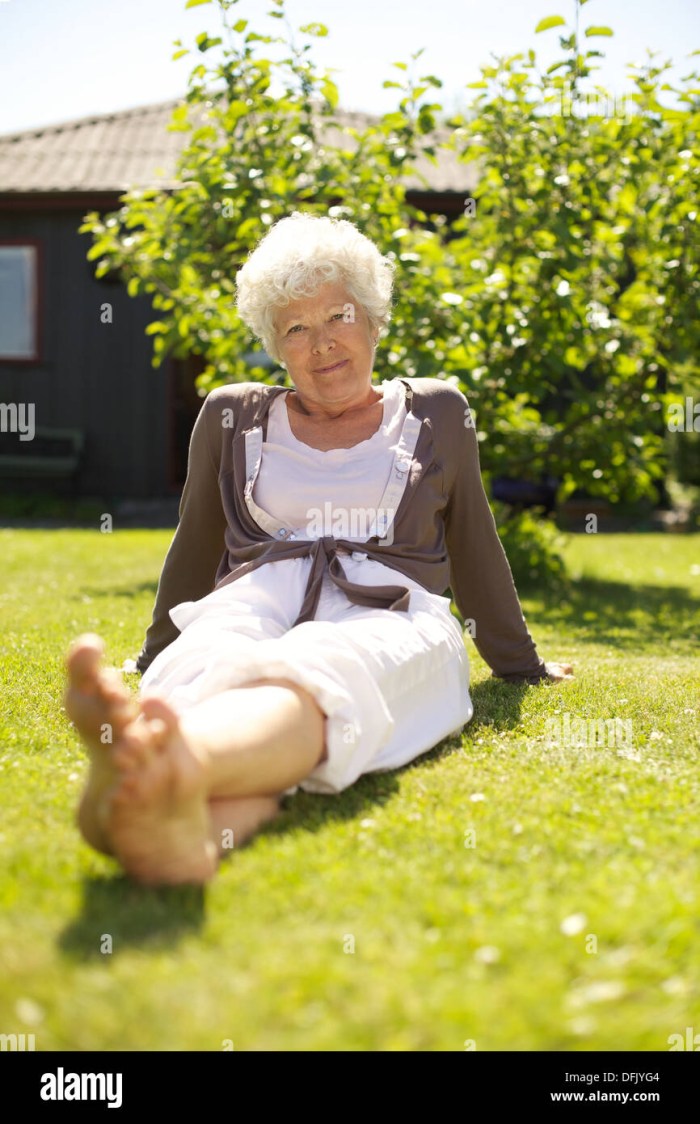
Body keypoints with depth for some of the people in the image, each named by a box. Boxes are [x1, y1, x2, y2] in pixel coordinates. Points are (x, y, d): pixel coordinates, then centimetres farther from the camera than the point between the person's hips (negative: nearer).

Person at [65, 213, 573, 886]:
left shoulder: (436, 414, 22)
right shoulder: (233, 416, 23)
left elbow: (475, 549, 28)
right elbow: (194, 552, 31)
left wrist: (520, 666, 33)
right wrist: (157, 664, 35)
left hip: (388, 620, -1)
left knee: (319, 673, -41)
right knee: (210, 671, -40)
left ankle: (179, 765, -75)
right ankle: (185, 827, -75)